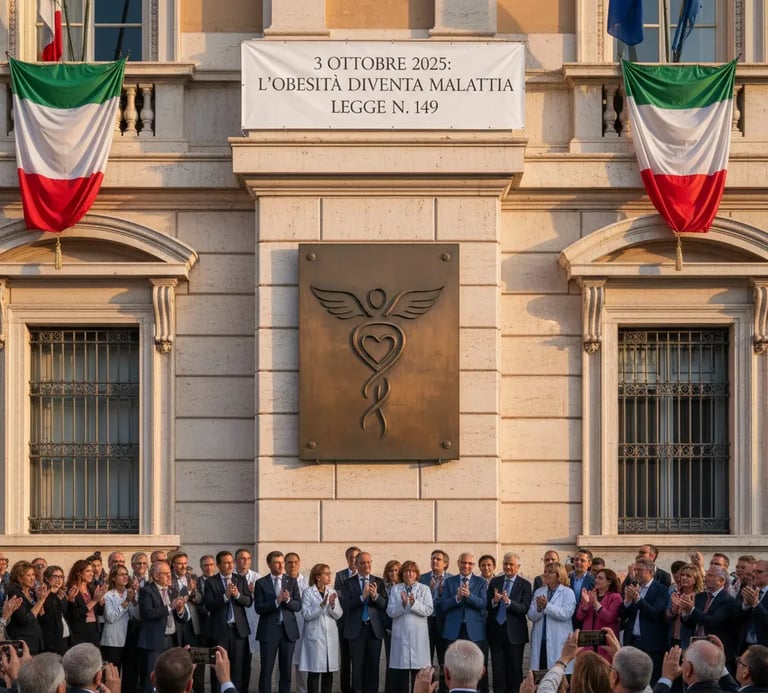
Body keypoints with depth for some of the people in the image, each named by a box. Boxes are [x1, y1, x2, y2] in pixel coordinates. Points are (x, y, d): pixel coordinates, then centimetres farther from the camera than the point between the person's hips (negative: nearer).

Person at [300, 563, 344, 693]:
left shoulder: (332, 592, 9)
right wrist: (322, 605, -20)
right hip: (315, 636, -4)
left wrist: (332, 605, -15)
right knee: (314, 671, -4)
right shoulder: (308, 592, -3)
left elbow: (338, 615, 4)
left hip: (331, 637, 4)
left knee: (329, 671, 5)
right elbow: (306, 614, -11)